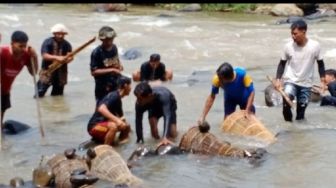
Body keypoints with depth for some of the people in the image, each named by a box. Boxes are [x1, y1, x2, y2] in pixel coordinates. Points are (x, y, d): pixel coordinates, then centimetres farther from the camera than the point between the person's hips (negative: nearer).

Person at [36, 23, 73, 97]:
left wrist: (67, 59, -31)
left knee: (57, 95, 10)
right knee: (39, 94, -8)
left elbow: (71, 56, -5)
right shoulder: (47, 42, -7)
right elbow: (44, 55, -18)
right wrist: (56, 58, -31)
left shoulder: (66, 44, 4)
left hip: (61, 73, 4)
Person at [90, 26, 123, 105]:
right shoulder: (97, 52, -17)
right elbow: (94, 72, -20)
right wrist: (111, 70, -24)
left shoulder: (114, 48, 3)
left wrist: (119, 65, -3)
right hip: (103, 89, -7)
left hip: (115, 86, 7)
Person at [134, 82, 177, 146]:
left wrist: (164, 138, -64)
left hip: (169, 104, -2)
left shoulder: (162, 96, -46)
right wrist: (140, 140, -30)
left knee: (173, 135, -9)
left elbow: (167, 116, -53)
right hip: (153, 106, 2)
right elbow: (138, 120, -28)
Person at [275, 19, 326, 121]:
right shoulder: (288, 46, -12)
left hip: (306, 83, 1)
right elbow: (282, 63, 1)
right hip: (290, 80, -1)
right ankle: (288, 120, -7)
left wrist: (322, 81, -2)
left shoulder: (315, 46, -13)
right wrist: (278, 79, -8)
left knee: (302, 107, 6)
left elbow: (320, 63, 1)